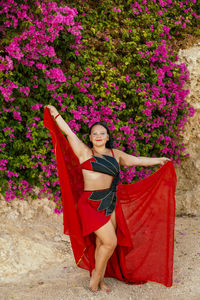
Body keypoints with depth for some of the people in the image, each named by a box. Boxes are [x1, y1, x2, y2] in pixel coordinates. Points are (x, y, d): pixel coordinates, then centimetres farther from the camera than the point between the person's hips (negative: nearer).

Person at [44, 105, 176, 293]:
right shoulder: (84, 152, 1)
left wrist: (159, 160, 30)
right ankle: (95, 277, 10)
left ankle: (100, 280, 22)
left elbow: (136, 160, 22)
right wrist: (55, 114, 12)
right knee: (110, 242, -10)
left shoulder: (115, 154, 13)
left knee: (101, 244, 7)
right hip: (91, 204, -4)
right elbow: (68, 132, 4)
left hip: (110, 203, 5)